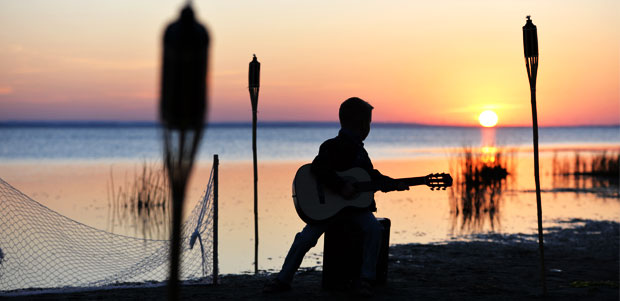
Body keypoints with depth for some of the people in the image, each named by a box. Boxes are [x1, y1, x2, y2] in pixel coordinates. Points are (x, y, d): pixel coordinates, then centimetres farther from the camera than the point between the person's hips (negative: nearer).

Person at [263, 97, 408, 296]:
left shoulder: (360, 151, 16)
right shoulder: (333, 146, -9)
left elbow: (372, 176, 24)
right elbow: (318, 168, -24)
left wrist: (392, 184, 9)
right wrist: (341, 186, -29)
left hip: (356, 205, 5)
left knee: (374, 228, -23)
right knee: (306, 237, -17)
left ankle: (365, 280, -16)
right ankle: (283, 280, 1)